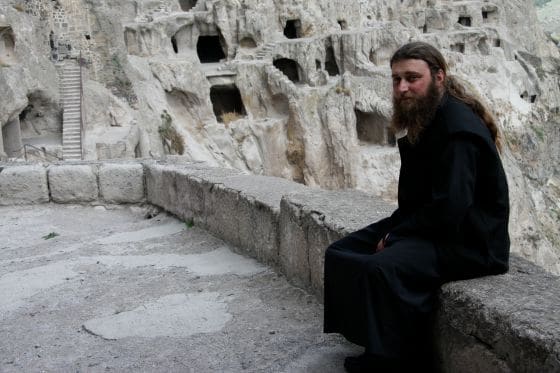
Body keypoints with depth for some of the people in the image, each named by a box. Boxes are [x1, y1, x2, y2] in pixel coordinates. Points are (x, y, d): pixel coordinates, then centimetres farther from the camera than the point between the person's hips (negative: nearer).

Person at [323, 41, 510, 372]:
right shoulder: (423, 122, 10)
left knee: (381, 268, -33)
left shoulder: (459, 128, -21)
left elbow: (449, 209, -27)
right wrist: (390, 230, -3)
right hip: (428, 226, 10)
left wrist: (394, 237, -17)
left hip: (468, 242, -10)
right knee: (341, 254, 5)